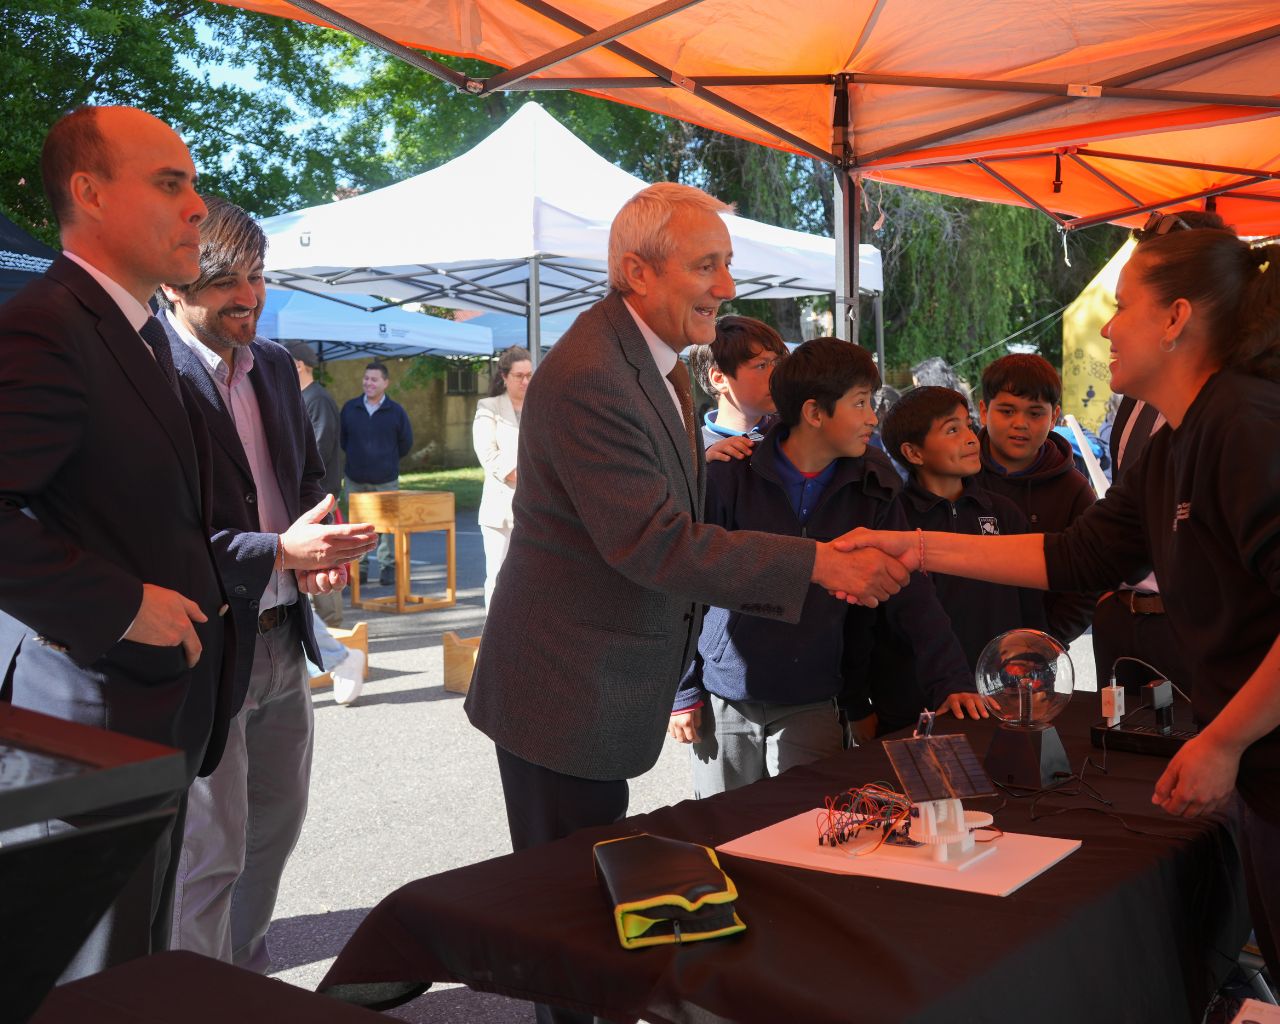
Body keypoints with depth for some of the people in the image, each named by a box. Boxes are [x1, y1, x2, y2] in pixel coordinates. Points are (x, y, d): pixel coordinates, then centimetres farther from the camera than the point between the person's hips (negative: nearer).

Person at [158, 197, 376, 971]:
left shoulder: (275, 365, 7)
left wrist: (321, 541, -4)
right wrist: (280, 551, -28)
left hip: (284, 638, 8)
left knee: (276, 821, 22)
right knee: (209, 851, 4)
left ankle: (247, 978, 42)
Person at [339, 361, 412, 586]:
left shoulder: (396, 411, -1)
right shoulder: (350, 408, 4)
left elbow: (406, 442, 10)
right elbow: (341, 439, 16)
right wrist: (356, 456, 13)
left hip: (386, 480, -2)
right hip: (355, 479, 2)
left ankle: (387, 567, 10)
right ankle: (359, 567, 12)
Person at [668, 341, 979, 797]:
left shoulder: (870, 485, -1)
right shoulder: (730, 474, -10)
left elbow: (909, 589, 0)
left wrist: (950, 682, -9)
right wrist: (681, 692, -5)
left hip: (812, 707, 2)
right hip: (724, 701, -2)